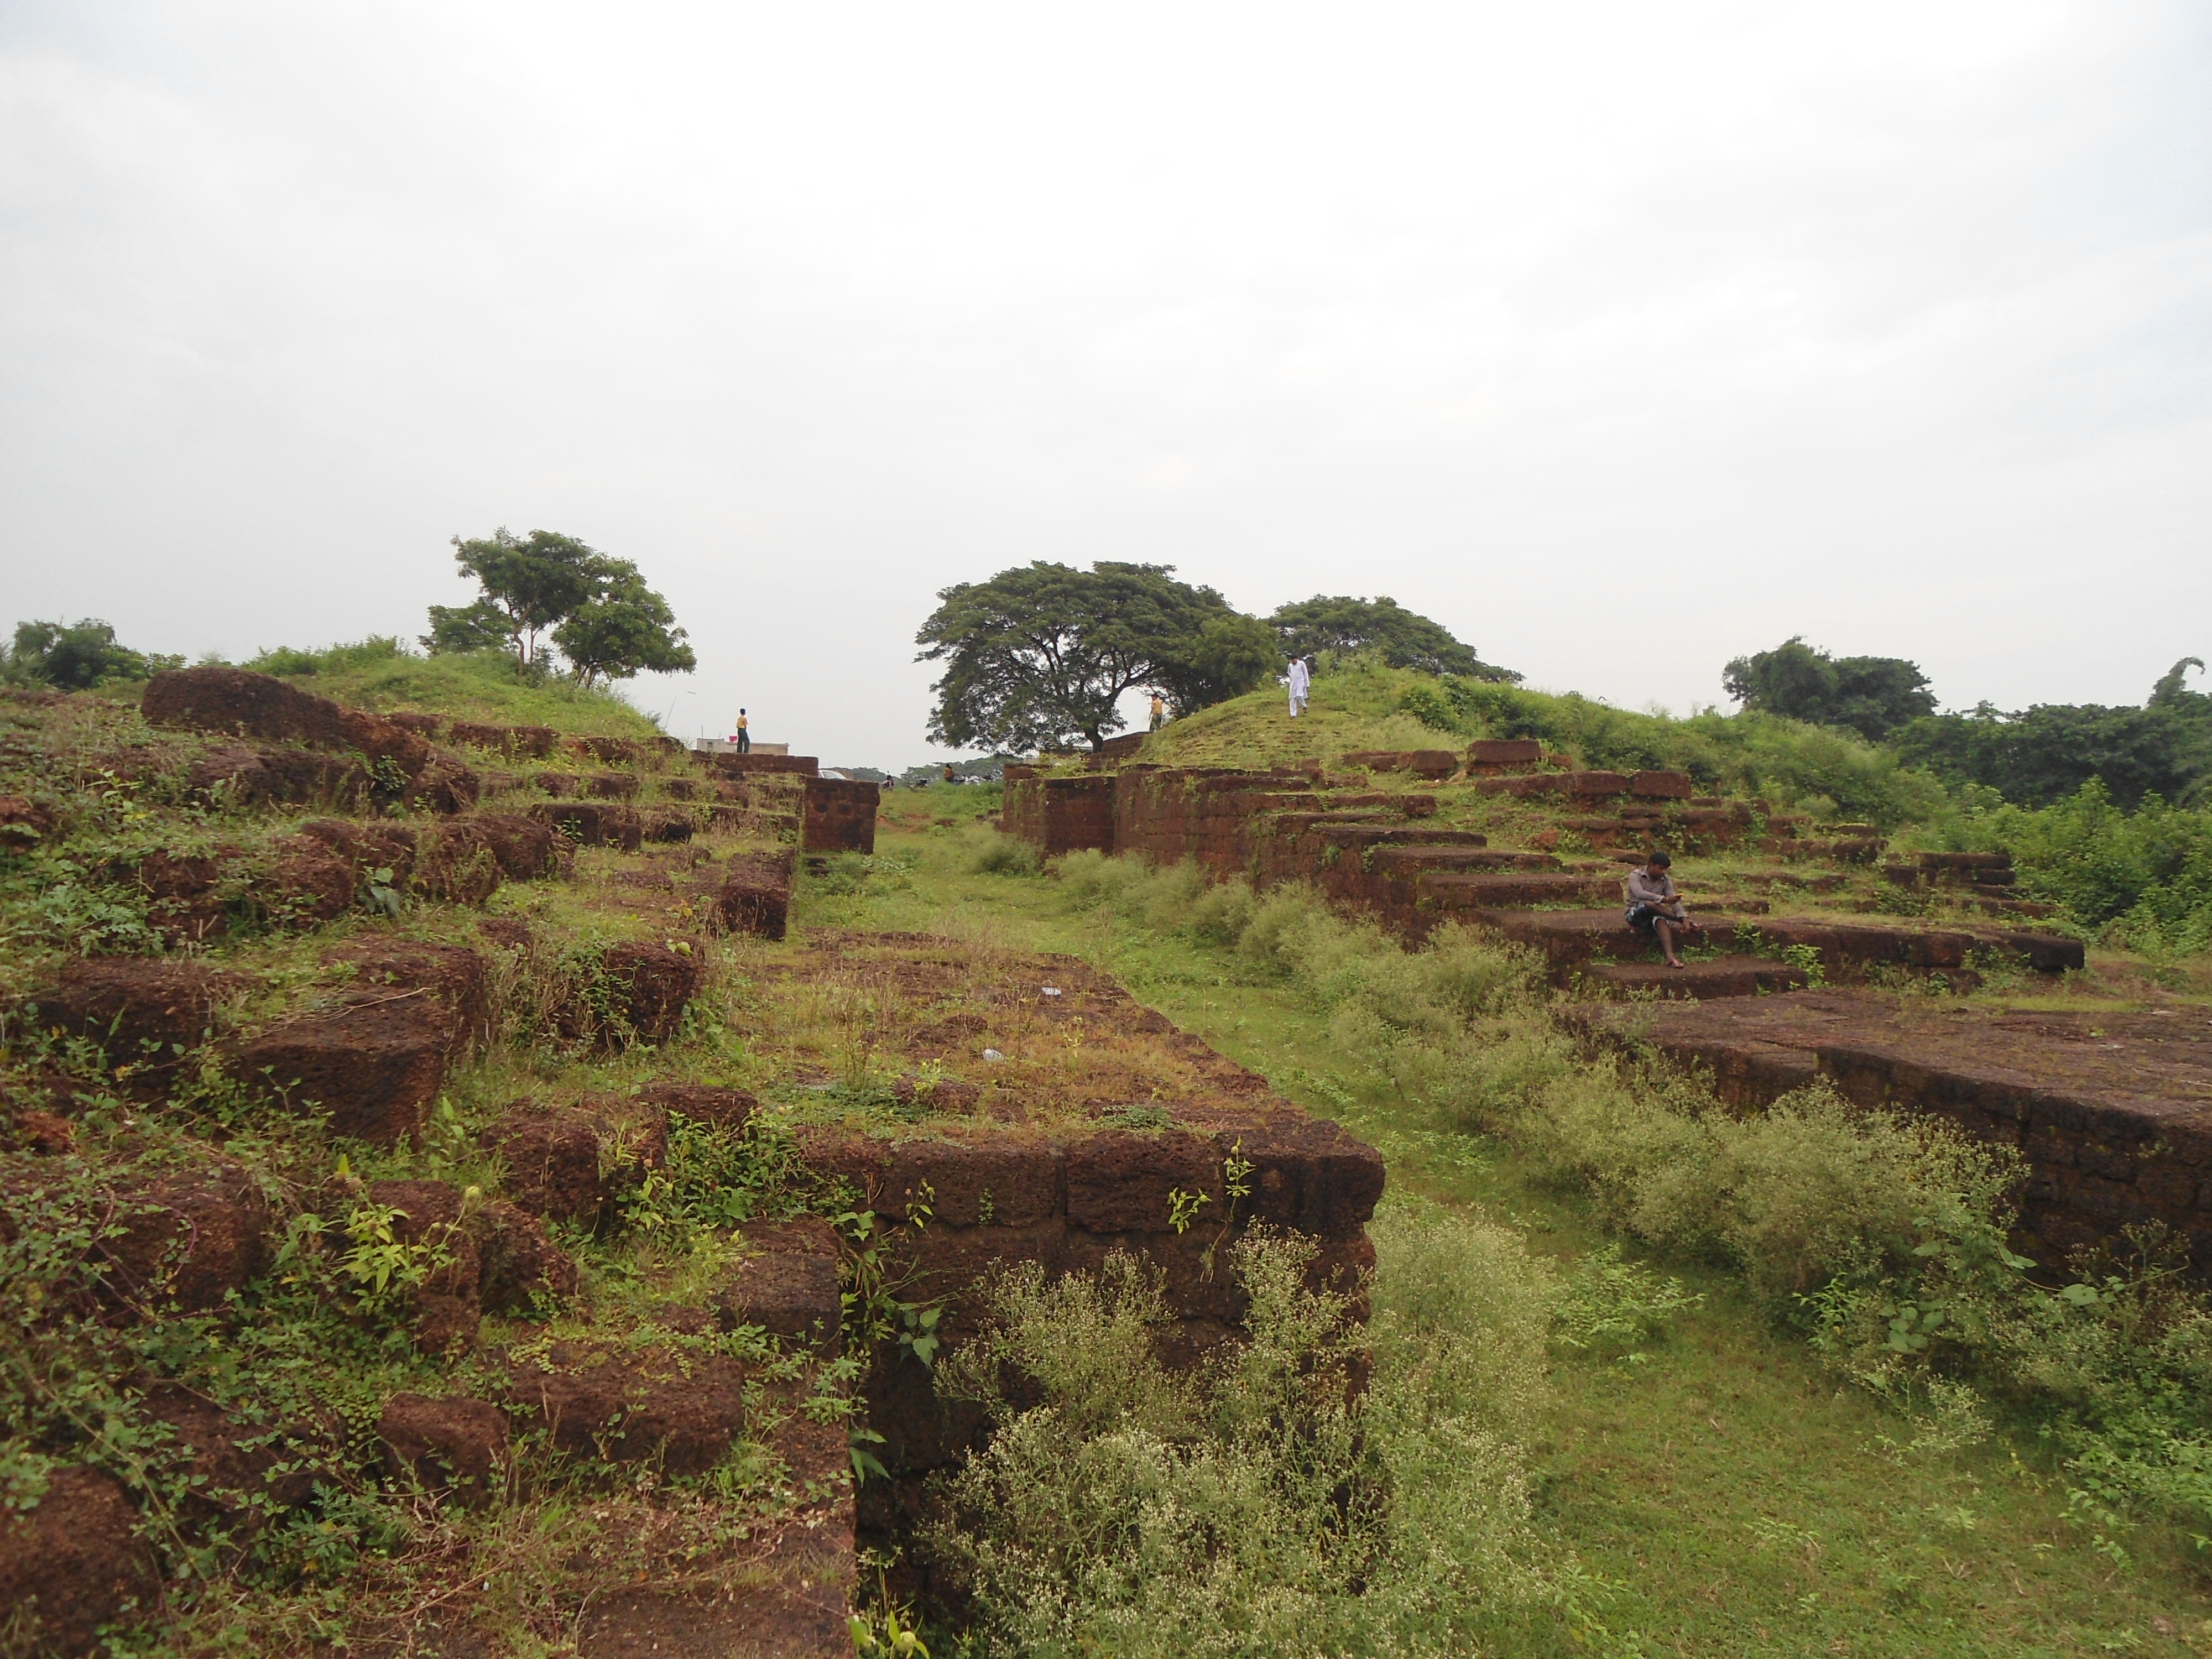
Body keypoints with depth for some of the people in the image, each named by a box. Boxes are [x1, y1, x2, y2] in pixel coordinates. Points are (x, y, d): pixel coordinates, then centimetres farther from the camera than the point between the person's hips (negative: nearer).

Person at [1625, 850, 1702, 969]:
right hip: (1636, 915, -3)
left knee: (1661, 920, -35)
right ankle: (1680, 921, -25)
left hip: (1654, 916, 3)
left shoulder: (1666, 880, 5)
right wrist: (1664, 899, -36)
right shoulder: (1635, 875, -8)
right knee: (1649, 904, -36)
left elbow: (1674, 901, -6)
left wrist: (1684, 918, -24)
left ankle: (1670, 956, -54)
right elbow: (1640, 894, -28)